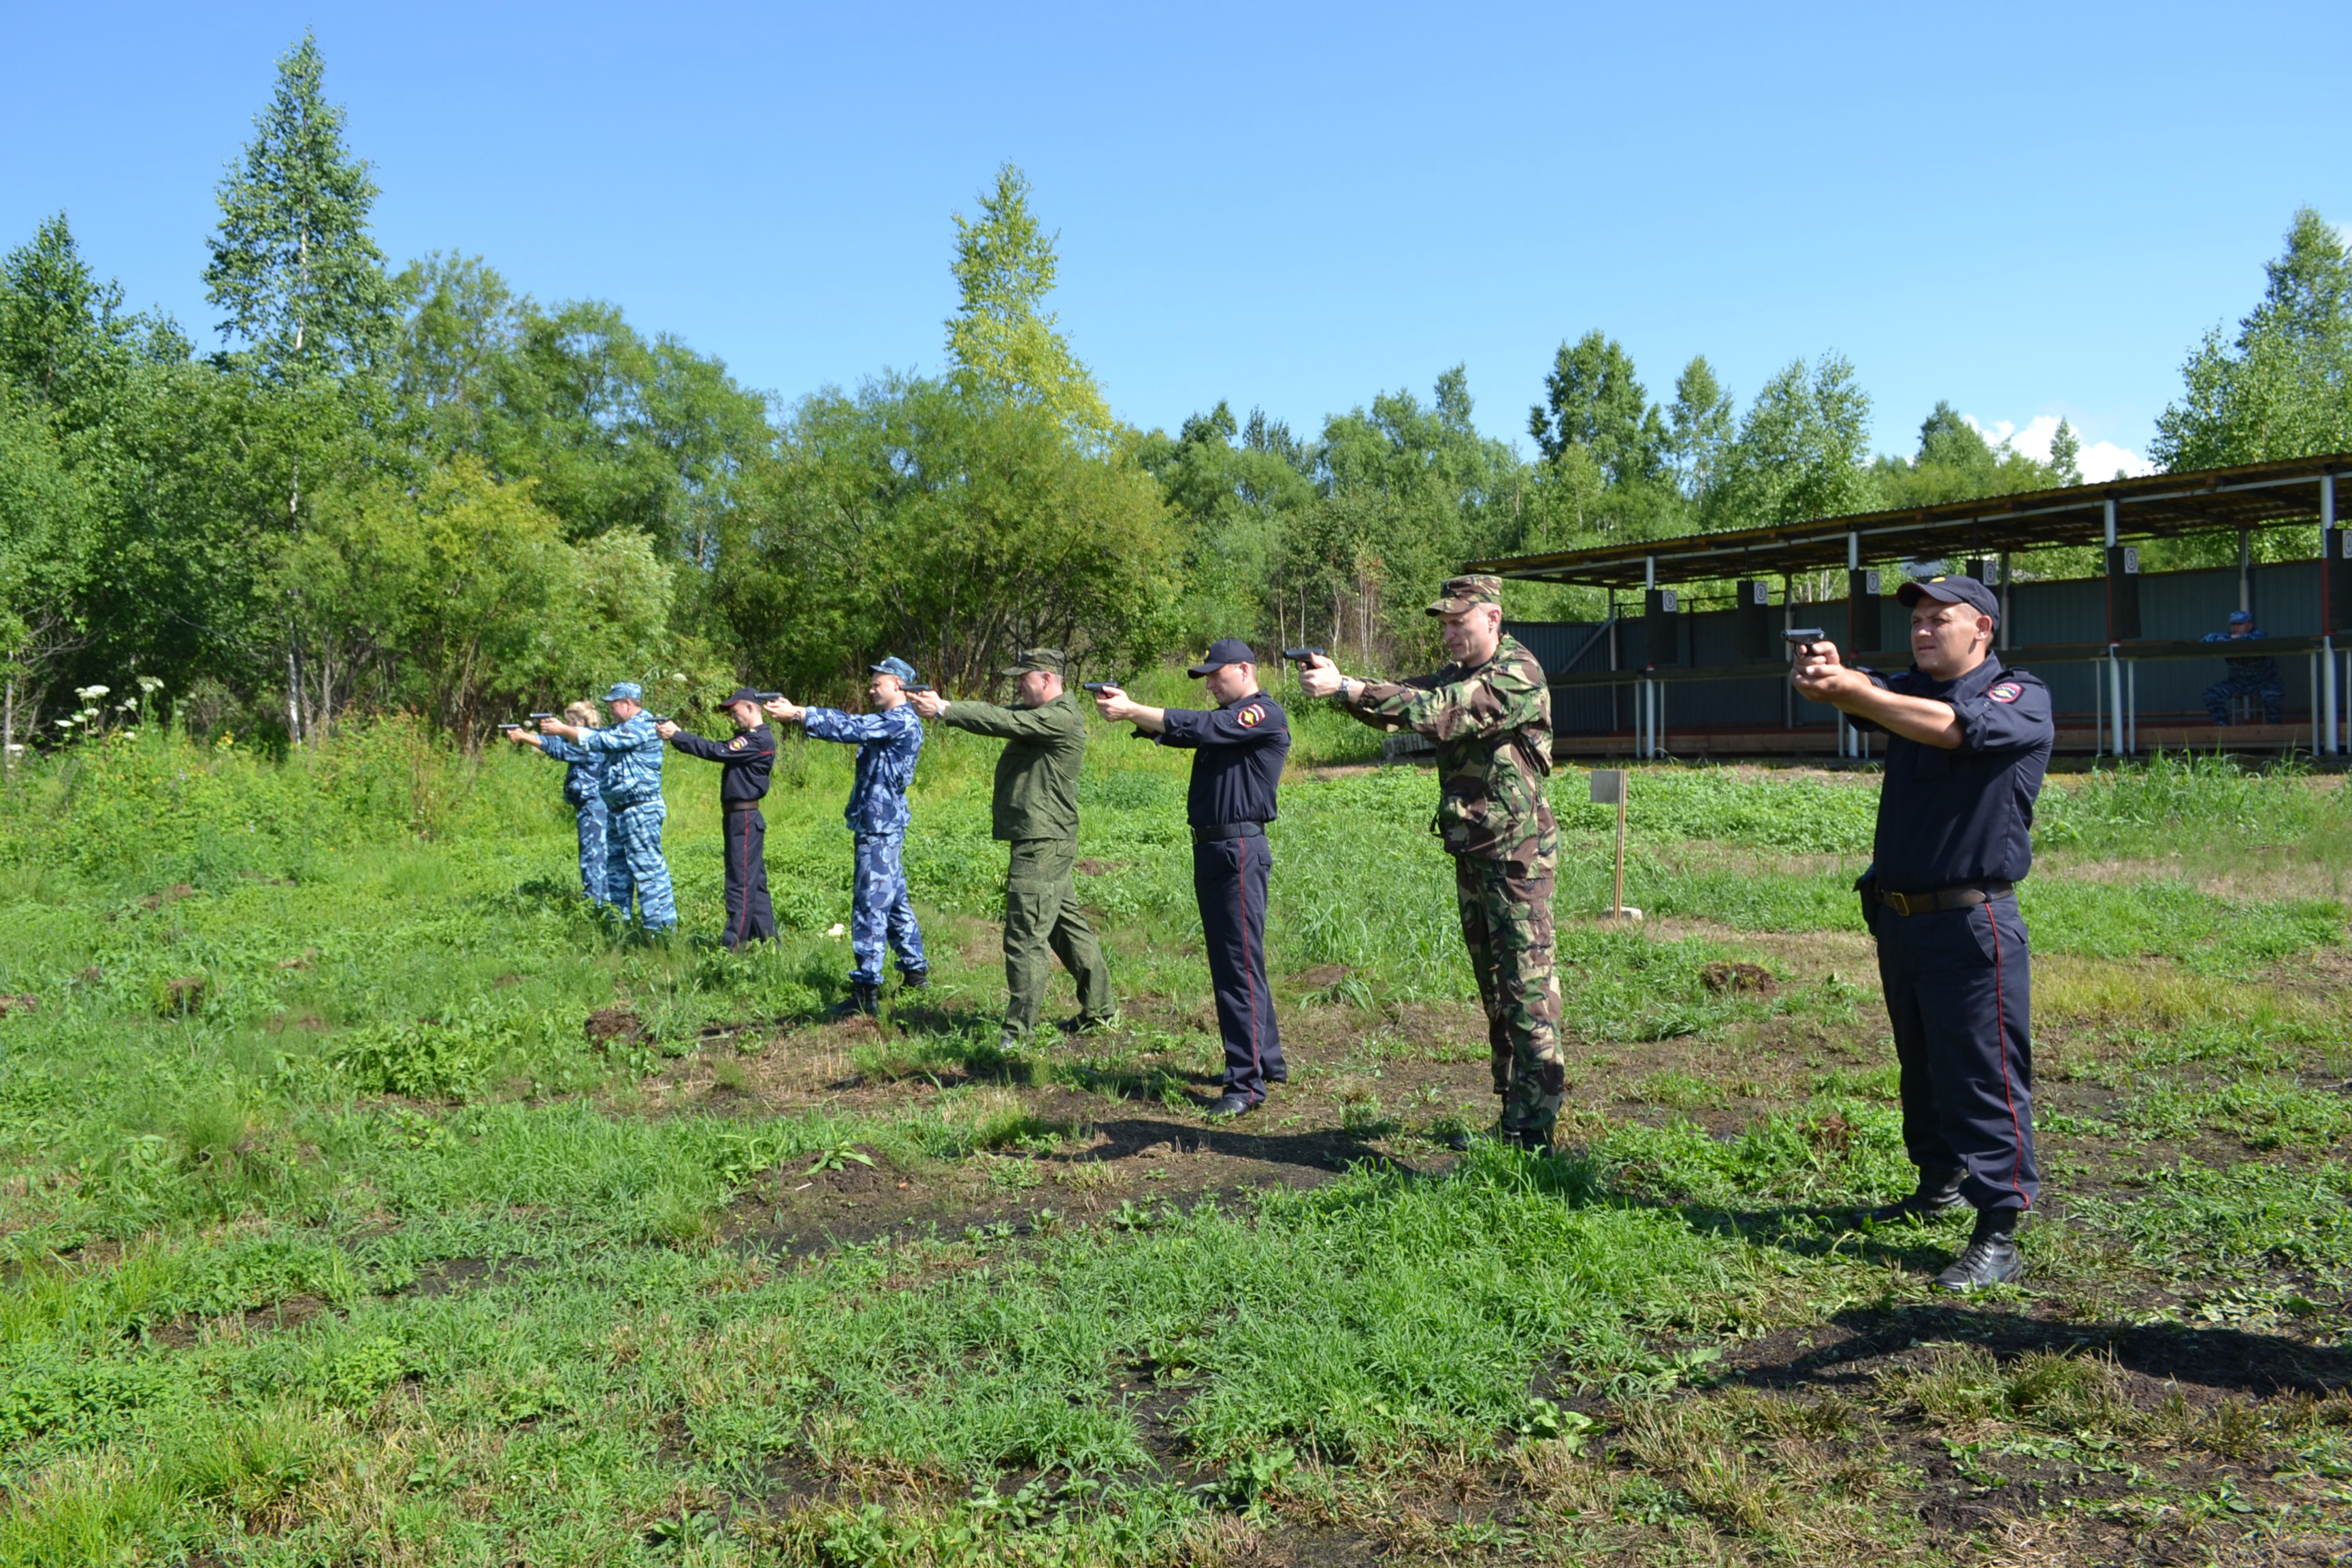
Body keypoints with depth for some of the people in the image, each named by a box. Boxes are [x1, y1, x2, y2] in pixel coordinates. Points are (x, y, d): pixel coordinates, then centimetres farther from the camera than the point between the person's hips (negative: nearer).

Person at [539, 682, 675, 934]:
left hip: (640, 811, -11)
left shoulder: (641, 728, -15)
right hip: (618, 811, 11)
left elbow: (598, 741, -15)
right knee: (616, 868, 16)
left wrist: (561, 730, -6)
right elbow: (595, 736, 16)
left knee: (648, 869, -10)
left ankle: (660, 926, -9)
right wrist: (563, 728, 3)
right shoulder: (625, 728, 19)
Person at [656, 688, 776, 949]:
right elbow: (719, 750, 11)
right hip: (739, 817, 11)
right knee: (754, 882, 14)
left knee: (741, 883, -9)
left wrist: (676, 736, -17)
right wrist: (678, 734, 0)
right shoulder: (748, 738, 17)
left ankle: (733, 944, -8)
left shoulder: (760, 740, -15)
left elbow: (718, 751, -21)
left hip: (744, 818, -11)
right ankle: (767, 942, 20)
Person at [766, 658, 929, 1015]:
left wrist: (797, 715, -22)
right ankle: (916, 972, 27)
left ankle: (866, 991, -8)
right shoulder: (887, 722, 19)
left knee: (869, 908, -10)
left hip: (880, 829, -11)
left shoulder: (902, 721, -15)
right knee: (895, 903, 18)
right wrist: (798, 711, 5)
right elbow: (850, 721, 15)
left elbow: (849, 728, -22)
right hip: (881, 827, 11)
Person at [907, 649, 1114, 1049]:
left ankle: (1019, 1032, -3)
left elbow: (1003, 722, -23)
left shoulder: (1062, 719, -14)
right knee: (1067, 926, 16)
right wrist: (941, 706, -3)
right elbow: (998, 714, 11)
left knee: (1026, 937, -8)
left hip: (1043, 843, -11)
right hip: (1043, 841, 11)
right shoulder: (1036, 714, 18)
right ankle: (1100, 1011, 25)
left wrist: (943, 711, -22)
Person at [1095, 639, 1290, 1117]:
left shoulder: (1265, 715, -9)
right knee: (1229, 961, 15)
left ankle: (1248, 1082, -8)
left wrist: (1130, 710, -21)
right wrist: (1128, 709, -10)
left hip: (1240, 852, -10)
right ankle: (1267, 1059, 26)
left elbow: (1198, 727, -21)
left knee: (1240, 963, -10)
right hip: (1210, 849, 10)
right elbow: (1174, 730, 8)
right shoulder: (1227, 717, 20)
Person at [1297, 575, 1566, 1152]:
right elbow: (1402, 700, 3)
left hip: (1515, 855, -9)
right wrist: (1338, 683, -16)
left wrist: (1344, 686, -32)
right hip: (1472, 853, 9)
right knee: (1494, 990, 14)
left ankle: (1533, 1133, -1)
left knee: (1527, 990, -5)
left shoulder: (1518, 676, -16)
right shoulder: (1458, 674, 14)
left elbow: (1436, 712, -28)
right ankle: (1512, 1113, 24)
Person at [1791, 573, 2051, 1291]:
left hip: (1972, 924, -7)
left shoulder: (2021, 700, -7)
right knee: (1921, 1065, 19)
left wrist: (1851, 690, -36)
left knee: (1984, 1075, -6)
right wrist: (1827, 676, -32)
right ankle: (1939, 1184, 35)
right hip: (1898, 916, 7)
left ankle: (1998, 1237, -1)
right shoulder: (1909, 688, 12)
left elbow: (1951, 725, -26)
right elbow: (1868, 700, -9)